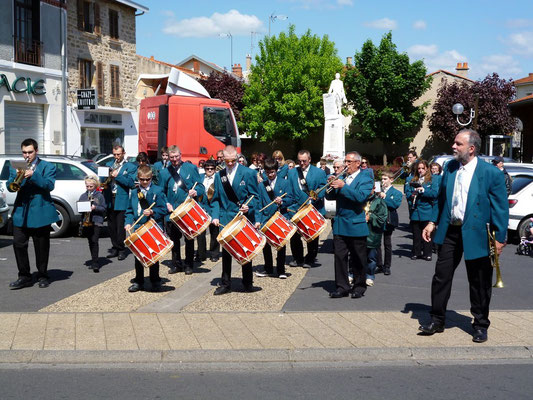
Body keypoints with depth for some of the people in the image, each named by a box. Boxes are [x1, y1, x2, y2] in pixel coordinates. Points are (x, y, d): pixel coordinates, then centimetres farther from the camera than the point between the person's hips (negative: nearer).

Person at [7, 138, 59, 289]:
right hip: (21, 213, 3)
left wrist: (32, 175, -23)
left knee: (42, 247, 5)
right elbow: (9, 186, 1)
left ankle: (42, 276, 18)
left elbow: (50, 185, -13)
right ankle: (24, 277, 7)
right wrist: (17, 178, -20)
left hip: (40, 213, -3)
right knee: (18, 244, -2)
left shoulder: (47, 167, 2)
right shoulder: (15, 167, 11)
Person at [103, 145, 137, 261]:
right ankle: (115, 248, 20)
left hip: (121, 200, -5)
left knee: (120, 226, -4)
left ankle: (121, 250, 6)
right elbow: (103, 178, 17)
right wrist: (104, 183, -6)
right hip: (109, 199, 5)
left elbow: (131, 183, -10)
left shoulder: (131, 167, 1)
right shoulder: (109, 165, 16)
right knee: (111, 226, 9)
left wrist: (117, 176, -17)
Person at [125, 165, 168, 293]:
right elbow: (130, 210, 14)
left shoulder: (158, 191, -3)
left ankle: (155, 282, 16)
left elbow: (163, 209, -5)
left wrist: (152, 212, -20)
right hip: (138, 228, 4)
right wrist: (128, 223, -1)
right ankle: (138, 282, 18)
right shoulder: (134, 193, 10)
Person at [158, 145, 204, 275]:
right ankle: (176, 264, 21)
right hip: (172, 211, 2)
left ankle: (189, 265, 15)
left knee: (189, 238, 4)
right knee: (174, 239, 8)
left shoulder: (191, 168, 2)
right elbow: (161, 192, 13)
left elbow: (200, 186, 0)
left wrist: (195, 191, -21)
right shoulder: (164, 173, 9)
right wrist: (166, 204, -3)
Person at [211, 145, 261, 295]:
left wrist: (248, 207, -21)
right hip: (226, 219, 3)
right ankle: (225, 284, 12)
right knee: (226, 252, 5)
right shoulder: (219, 175, 9)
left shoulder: (248, 173, -2)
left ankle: (248, 283, 18)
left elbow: (254, 196, -3)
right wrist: (215, 216, -2)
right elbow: (216, 199, 12)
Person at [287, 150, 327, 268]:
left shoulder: (319, 172, 1)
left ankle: (309, 260, 20)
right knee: (294, 236, 3)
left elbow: (323, 188, -6)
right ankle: (297, 258, 19)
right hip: (296, 209, 2)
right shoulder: (291, 173, 10)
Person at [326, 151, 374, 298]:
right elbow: (330, 197, 9)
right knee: (339, 257, 2)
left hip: (356, 225, -4)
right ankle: (342, 287, 9)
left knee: (358, 259, 5)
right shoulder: (341, 178, 13)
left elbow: (361, 197, -20)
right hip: (340, 224, 5)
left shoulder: (365, 179, -3)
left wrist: (343, 186, -23)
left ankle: (359, 287, 17)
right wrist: (331, 186, -11)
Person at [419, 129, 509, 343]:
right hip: (450, 231, 5)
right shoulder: (450, 167, 4)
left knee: (479, 283, 8)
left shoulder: (491, 173, -12)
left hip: (475, 235, -4)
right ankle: (437, 321, 21)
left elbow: (501, 207, -9)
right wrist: (433, 222, 8)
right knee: (441, 277, 8)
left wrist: (500, 237, -11)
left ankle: (480, 325, 23)